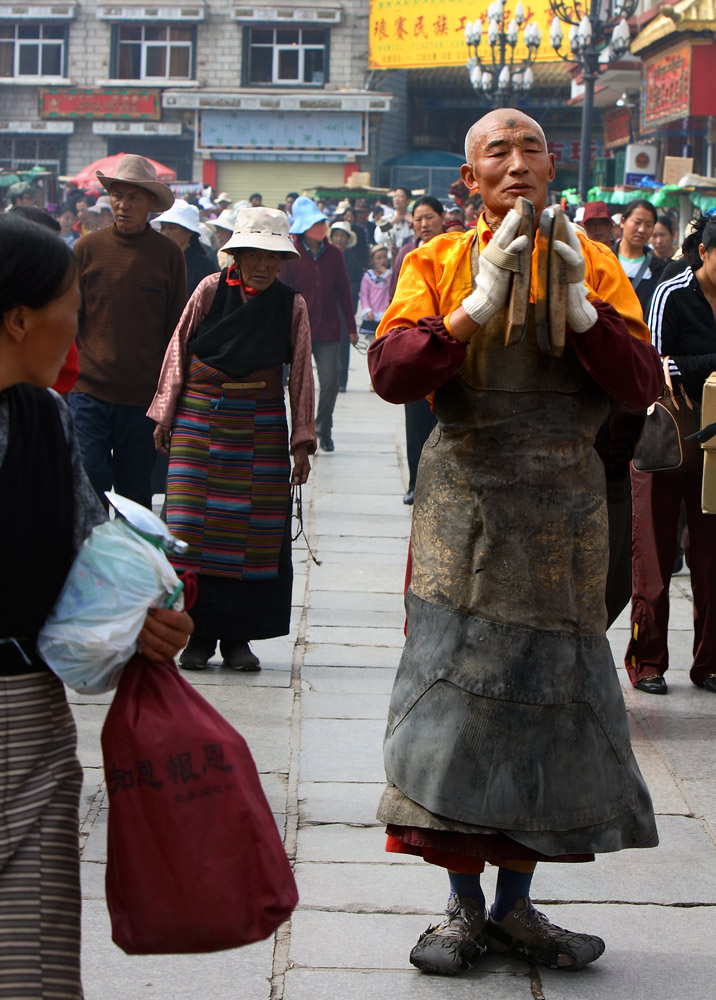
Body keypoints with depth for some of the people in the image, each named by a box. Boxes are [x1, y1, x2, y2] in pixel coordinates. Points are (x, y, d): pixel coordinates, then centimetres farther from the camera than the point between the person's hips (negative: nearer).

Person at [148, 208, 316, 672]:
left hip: (261, 428, 1)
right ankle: (199, 634, 4)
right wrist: (165, 415, 5)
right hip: (199, 419, -1)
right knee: (193, 523, -4)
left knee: (255, 528, 0)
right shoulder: (211, 290, 0)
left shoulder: (292, 305, 3)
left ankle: (238, 636, 9)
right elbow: (178, 350, 7)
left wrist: (302, 441, 2)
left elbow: (302, 374, 5)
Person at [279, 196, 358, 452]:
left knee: (331, 381, -2)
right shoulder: (291, 256, -3)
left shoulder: (333, 254, 5)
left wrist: (351, 327, 9)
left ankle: (324, 430, 16)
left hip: (329, 330, 2)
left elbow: (343, 291, 9)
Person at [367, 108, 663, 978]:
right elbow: (389, 371, -13)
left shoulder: (592, 263, 6)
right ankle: (463, 906, 8)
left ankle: (514, 906, 17)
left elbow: (642, 384, -3)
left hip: (563, 510, 2)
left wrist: (581, 309, -17)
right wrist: (478, 305, -22)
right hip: (466, 505, -2)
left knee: (545, 698, 5)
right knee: (456, 693, -4)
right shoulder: (439, 262, 2)